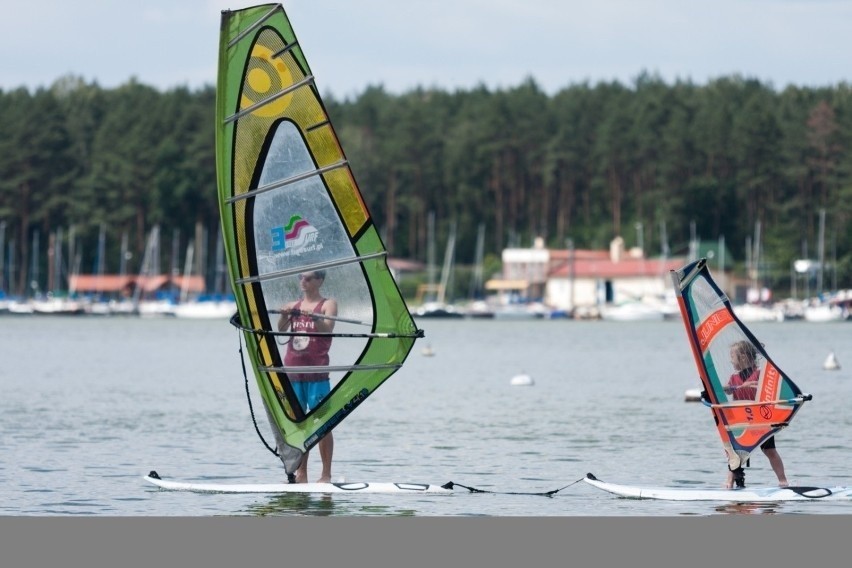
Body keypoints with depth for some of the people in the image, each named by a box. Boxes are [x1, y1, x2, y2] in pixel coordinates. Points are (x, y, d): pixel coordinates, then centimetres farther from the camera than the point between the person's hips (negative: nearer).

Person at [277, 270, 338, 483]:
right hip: (293, 370, 5)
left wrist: (313, 317, -32)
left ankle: (326, 475, -3)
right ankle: (301, 475, 8)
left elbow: (328, 328, -14)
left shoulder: (328, 304, 3)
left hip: (316, 372, -5)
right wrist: (284, 315, -20)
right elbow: (281, 328, 0)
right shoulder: (293, 305, 16)